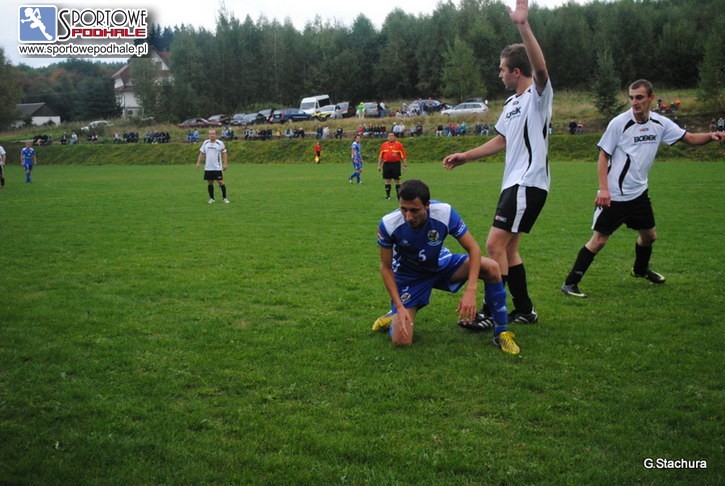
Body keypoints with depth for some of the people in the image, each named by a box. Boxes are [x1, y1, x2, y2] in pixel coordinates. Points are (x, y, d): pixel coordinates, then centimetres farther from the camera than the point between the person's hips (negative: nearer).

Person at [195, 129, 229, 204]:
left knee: (220, 182, -5)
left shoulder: (220, 143, -4)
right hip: (208, 168, 3)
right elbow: (201, 153, 11)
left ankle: (225, 198, 6)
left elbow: (224, 153, -1)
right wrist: (198, 162, 5)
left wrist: (225, 164, -8)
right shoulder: (205, 143, 5)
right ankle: (211, 198, 17)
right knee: (209, 183, 6)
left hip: (217, 167, -3)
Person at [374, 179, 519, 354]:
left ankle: (501, 332, -6)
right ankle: (395, 315, 21)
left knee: (491, 267, -24)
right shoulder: (388, 224, -29)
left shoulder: (445, 213, -29)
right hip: (409, 277, -1)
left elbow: (473, 249, -21)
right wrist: (399, 306, -23)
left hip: (441, 265, 2)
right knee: (401, 341, -17)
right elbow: (386, 267, -15)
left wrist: (470, 291, -33)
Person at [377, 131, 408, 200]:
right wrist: (379, 165, 10)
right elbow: (380, 156, 13)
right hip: (386, 164, 2)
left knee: (397, 180, 2)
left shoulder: (399, 145, 1)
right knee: (387, 180, 5)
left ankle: (398, 195, 11)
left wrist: (405, 165, -3)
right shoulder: (384, 145, 9)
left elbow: (403, 156, 1)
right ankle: (387, 195, 13)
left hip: (396, 164, -2)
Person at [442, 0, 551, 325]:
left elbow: (540, 68, -32)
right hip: (514, 182, 10)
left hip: (528, 183, -10)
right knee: (507, 248, 12)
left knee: (495, 245, -13)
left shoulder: (538, 95, -10)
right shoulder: (511, 103, 16)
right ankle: (525, 310, 21)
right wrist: (464, 157, 25)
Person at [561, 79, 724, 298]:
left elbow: (689, 138, 8)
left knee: (649, 235, 19)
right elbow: (603, 156, -11)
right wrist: (603, 189, -19)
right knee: (599, 239, -8)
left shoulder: (660, 123, 0)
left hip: (639, 192, 6)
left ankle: (640, 269, 48)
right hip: (614, 195, -6)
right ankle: (570, 283, -2)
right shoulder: (619, 123, -14)